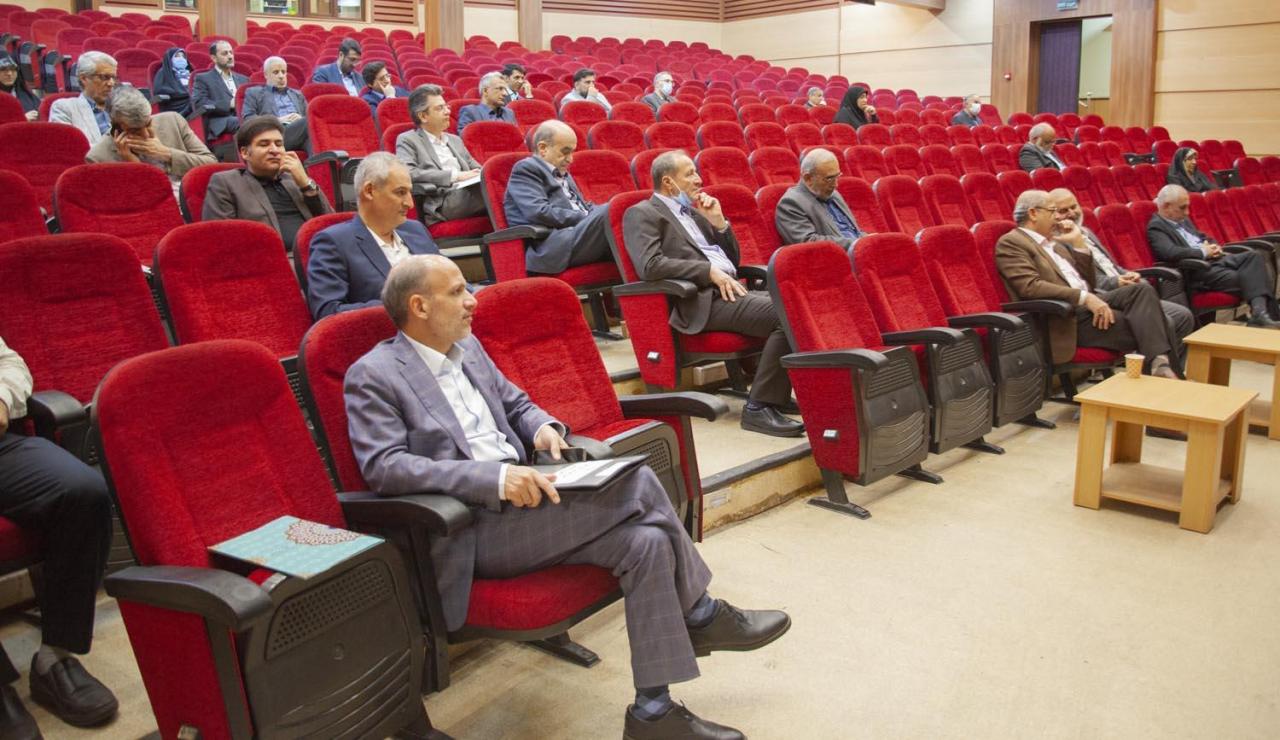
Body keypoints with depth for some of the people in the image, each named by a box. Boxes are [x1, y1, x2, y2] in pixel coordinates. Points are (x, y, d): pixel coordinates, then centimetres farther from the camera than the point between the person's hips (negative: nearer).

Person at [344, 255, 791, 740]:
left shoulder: (468, 348, 17)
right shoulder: (372, 377, -6)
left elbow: (516, 404, 26)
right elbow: (384, 467, -19)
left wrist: (544, 427, 0)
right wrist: (494, 476, -28)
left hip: (523, 502, 8)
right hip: (469, 531, -8)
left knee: (646, 540, -18)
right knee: (636, 482, -23)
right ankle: (701, 615, -6)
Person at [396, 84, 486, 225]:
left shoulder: (454, 140, 30)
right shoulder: (408, 140, 8)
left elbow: (476, 169, 29)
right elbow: (407, 173, -9)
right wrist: (454, 176, -12)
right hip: (442, 202, -7)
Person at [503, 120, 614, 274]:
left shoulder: (562, 173, 31)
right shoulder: (526, 169, 3)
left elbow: (584, 206, 28)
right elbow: (539, 212, -12)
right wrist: (585, 219, -13)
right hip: (550, 249, -9)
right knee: (610, 211, -29)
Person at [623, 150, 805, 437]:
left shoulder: (693, 212, 26)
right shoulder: (642, 214, 2)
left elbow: (732, 259, 27)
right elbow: (650, 266, -17)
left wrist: (719, 221, 11)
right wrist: (710, 271, -17)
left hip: (730, 291, 8)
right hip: (702, 301, -8)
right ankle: (760, 408, -19)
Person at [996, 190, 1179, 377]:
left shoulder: (1054, 243, 24)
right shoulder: (1010, 243, -2)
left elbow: (1089, 283, 23)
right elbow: (1031, 287, -18)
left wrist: (1077, 242, 14)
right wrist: (1085, 297, -22)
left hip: (1087, 303, 8)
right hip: (1066, 317, -8)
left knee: (1141, 288, -19)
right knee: (1138, 325, -22)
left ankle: (1159, 363, -33)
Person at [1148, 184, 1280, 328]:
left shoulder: (1183, 219, 21)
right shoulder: (1156, 227, -9)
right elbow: (1169, 252, -25)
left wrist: (1214, 246, 6)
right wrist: (1203, 252, -13)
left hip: (1215, 259, 9)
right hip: (1196, 269, -9)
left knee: (1252, 256, -15)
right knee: (1243, 278, -24)